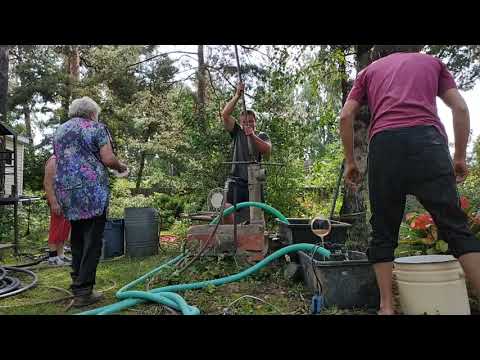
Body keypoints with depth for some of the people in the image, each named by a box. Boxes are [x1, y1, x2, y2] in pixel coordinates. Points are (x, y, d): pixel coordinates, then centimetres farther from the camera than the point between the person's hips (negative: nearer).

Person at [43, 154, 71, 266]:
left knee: (65, 228, 11)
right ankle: (52, 257, 4)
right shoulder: (53, 160, -9)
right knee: (56, 228, -4)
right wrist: (53, 202, -21)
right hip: (58, 200, -9)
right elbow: (47, 183, -15)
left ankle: (60, 255, 19)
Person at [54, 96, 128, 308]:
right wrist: (121, 167, 9)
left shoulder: (59, 130, 19)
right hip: (92, 191, -7)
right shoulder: (96, 128, 0)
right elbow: (108, 159, -10)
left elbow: (60, 161, 23)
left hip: (66, 191, 7)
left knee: (76, 239, 16)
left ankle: (77, 285, 23)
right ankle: (83, 292, 0)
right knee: (92, 241, -2)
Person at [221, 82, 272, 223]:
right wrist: (237, 96, -9)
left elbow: (267, 151, -9)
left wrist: (252, 136, -22)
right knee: (227, 211, -20)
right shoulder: (237, 133, 12)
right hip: (236, 181, -1)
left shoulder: (262, 136, 13)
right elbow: (225, 114, -1)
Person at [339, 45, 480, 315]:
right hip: (427, 140, 0)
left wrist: (350, 162, 18)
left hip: (384, 144, 0)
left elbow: (346, 117, 14)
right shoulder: (432, 61, 28)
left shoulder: (370, 70, 27)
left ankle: (387, 307, 7)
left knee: (383, 232, 6)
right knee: (456, 226, 1)